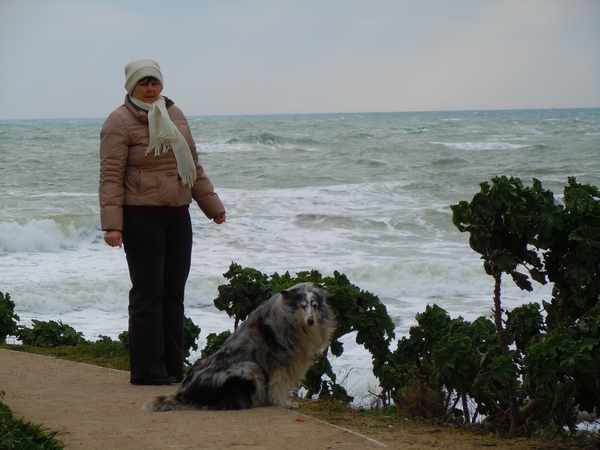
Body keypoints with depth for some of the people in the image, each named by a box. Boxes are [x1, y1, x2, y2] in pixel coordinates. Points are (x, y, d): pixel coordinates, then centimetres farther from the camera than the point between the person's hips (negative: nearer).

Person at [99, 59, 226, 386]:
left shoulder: (174, 116, 14)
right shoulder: (120, 122, -7)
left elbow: (193, 166, 22)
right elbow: (111, 176, -12)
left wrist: (212, 205, 24)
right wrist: (112, 224, -19)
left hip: (178, 217, 7)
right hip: (141, 218, -7)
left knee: (174, 291, 8)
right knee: (148, 292, -5)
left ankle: (173, 367, 14)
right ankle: (147, 370, 1)